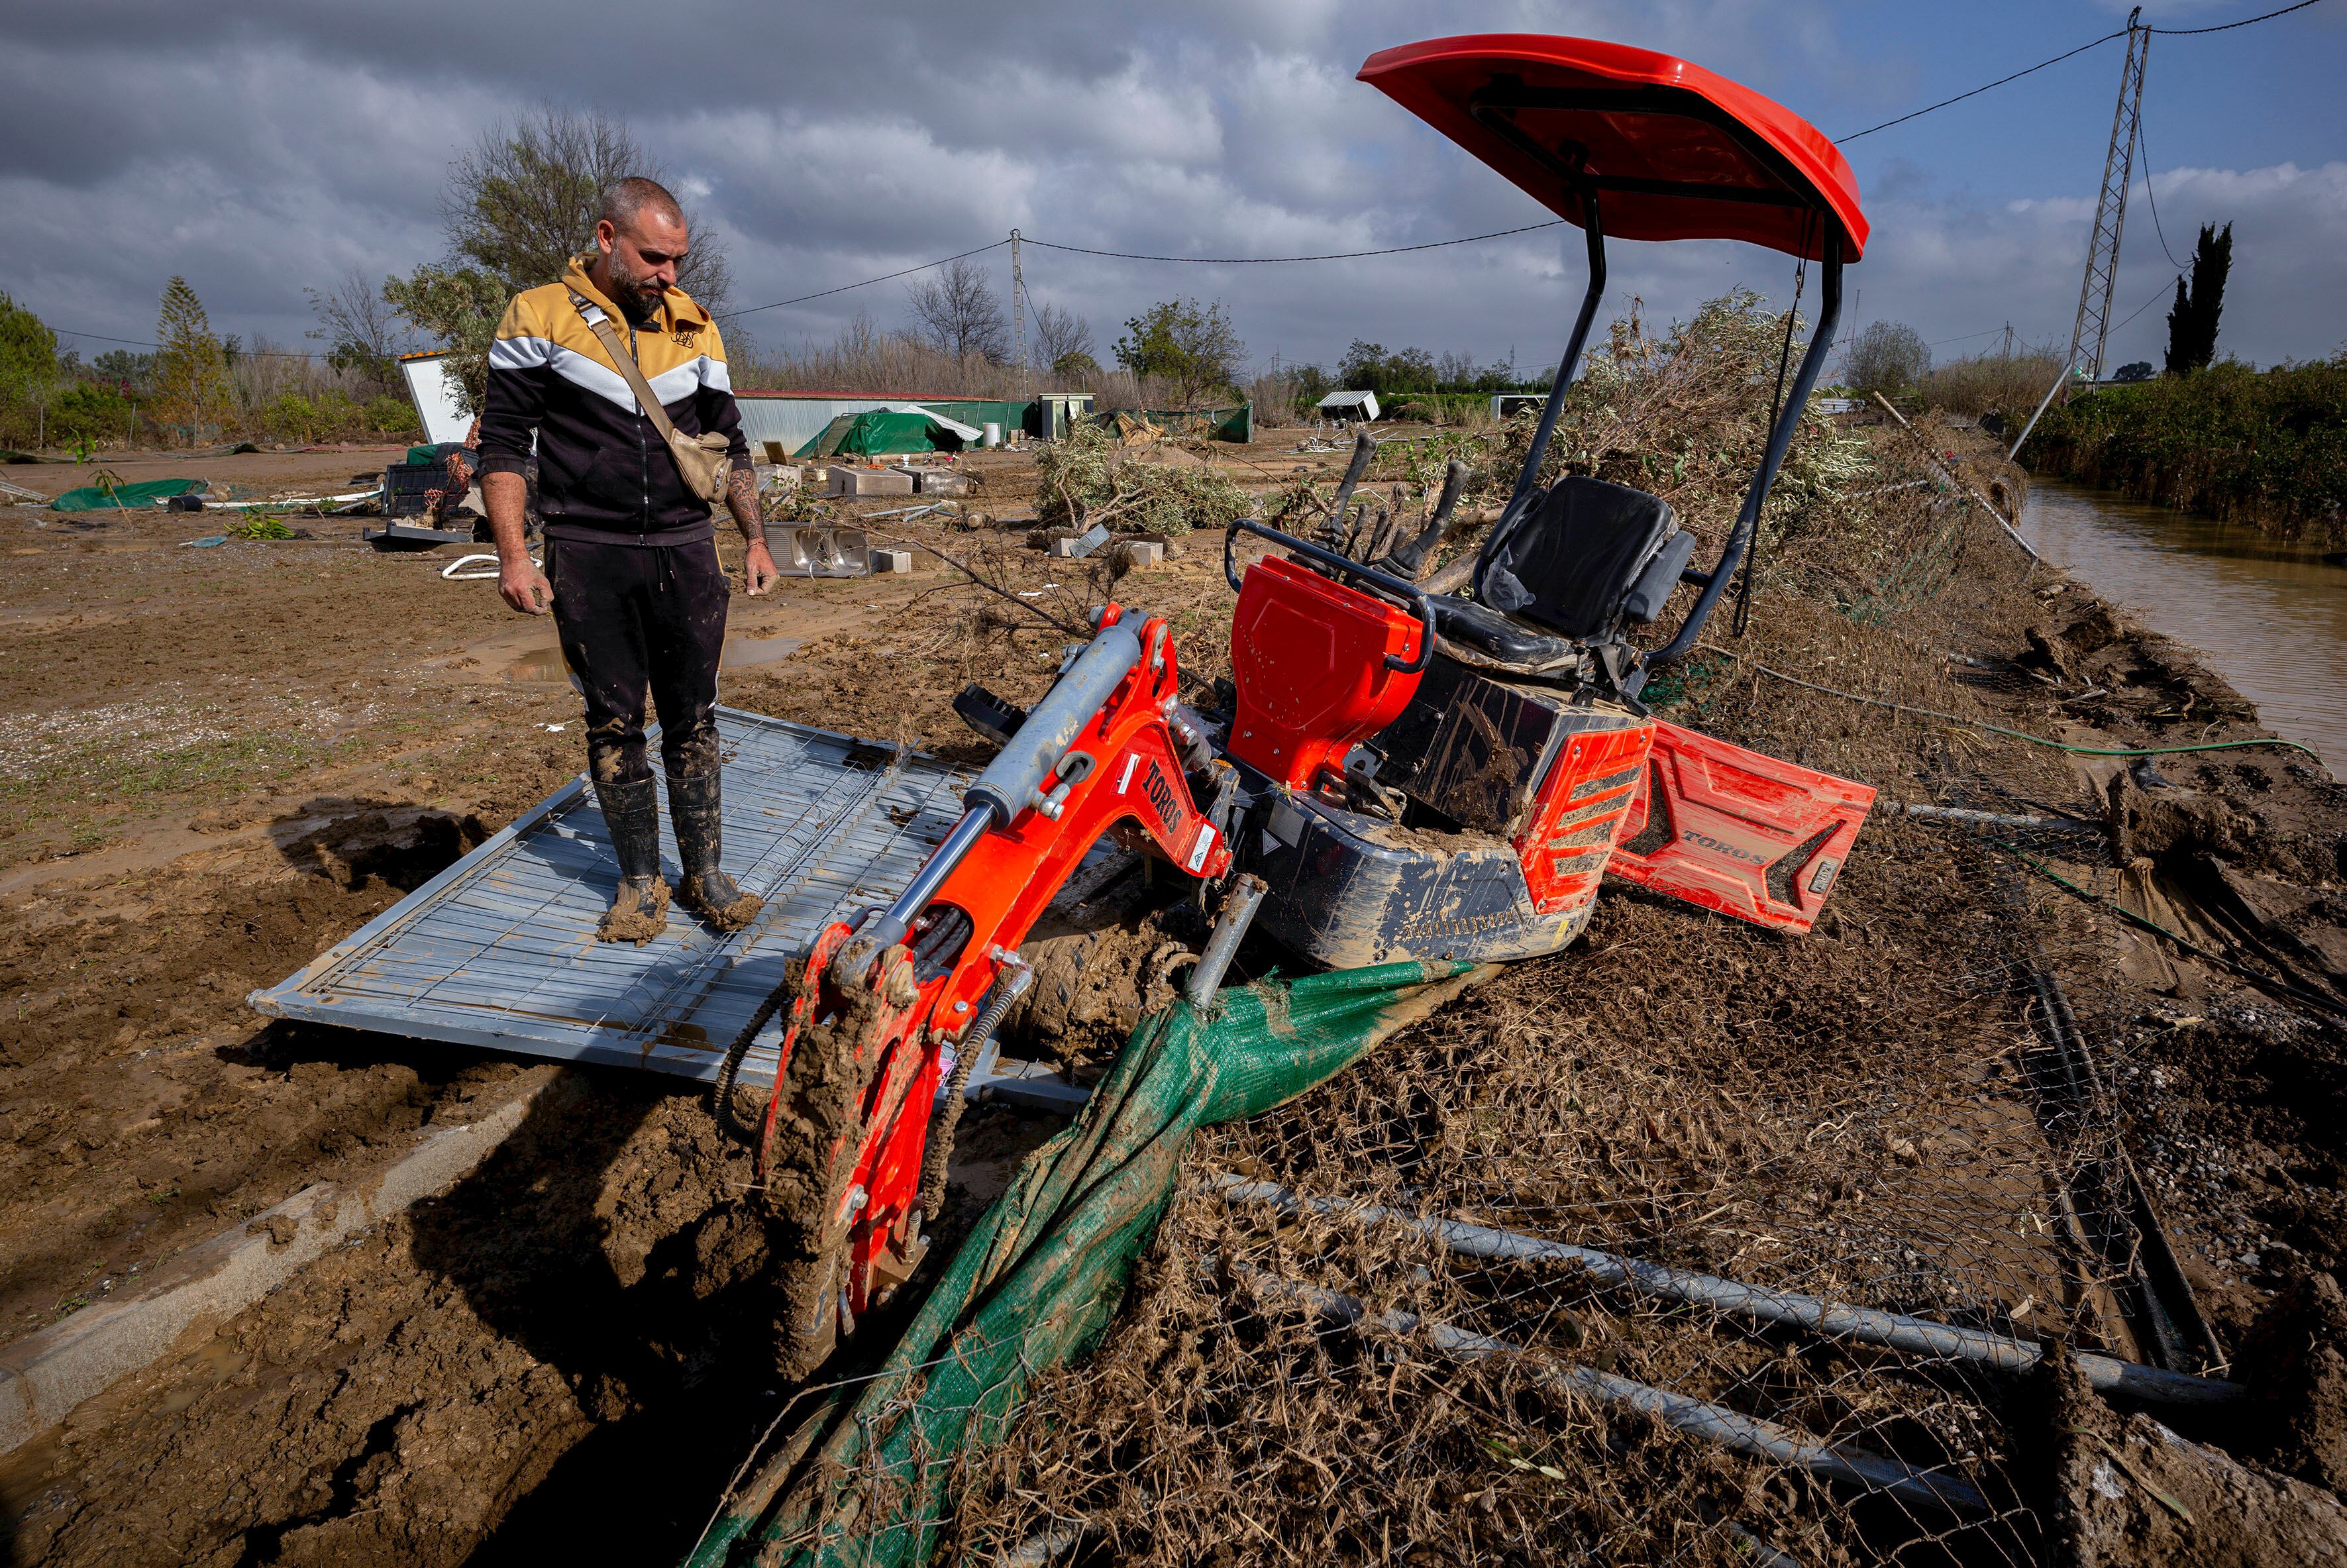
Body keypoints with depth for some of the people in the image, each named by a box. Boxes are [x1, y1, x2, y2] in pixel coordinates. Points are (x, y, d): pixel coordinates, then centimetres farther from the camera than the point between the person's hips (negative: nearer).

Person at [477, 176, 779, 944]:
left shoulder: (694, 328, 10)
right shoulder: (540, 317, 0)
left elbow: (728, 444, 16)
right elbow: (503, 443, 0)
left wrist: (756, 538, 10)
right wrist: (513, 555, -8)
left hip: (686, 554, 2)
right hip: (588, 560, -2)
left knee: (693, 721, 4)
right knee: (613, 724, 4)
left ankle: (705, 874, 14)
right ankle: (639, 881, 15)